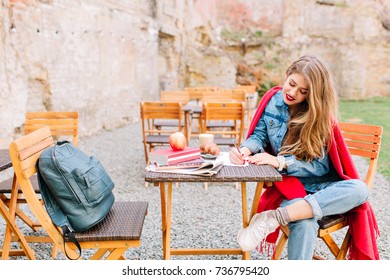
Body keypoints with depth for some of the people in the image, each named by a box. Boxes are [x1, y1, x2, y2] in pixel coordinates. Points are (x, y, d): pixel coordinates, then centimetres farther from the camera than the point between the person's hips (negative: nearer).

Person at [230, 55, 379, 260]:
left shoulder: (320, 116, -7)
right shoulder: (273, 99, -1)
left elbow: (321, 166, -12)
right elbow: (259, 136, 3)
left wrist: (280, 162, -25)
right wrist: (245, 150, -21)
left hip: (321, 187, 1)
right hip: (289, 186, -1)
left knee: (359, 189, -33)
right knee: (305, 223, -36)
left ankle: (272, 218, -38)